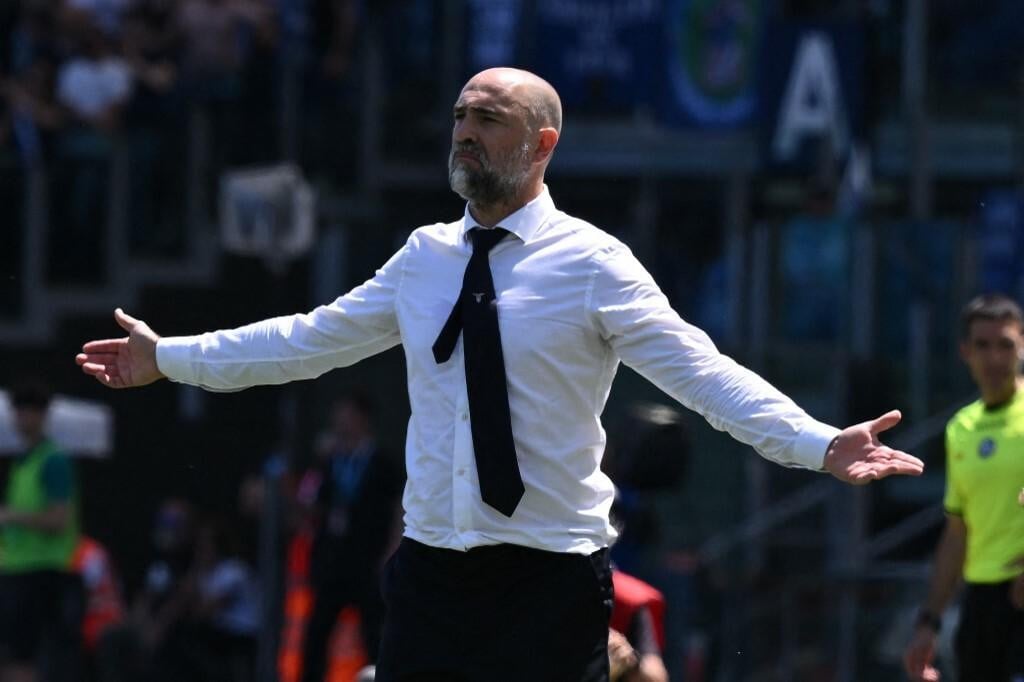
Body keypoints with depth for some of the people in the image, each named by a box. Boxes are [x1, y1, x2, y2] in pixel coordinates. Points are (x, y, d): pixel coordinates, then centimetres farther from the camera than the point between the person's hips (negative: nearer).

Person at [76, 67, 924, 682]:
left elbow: (703, 373, -12)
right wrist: (168, 357, 24)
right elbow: (310, 340, 20)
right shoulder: (425, 258, 10)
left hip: (550, 578, -5)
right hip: (432, 570, 5)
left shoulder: (592, 264, -6)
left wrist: (820, 444, -26)